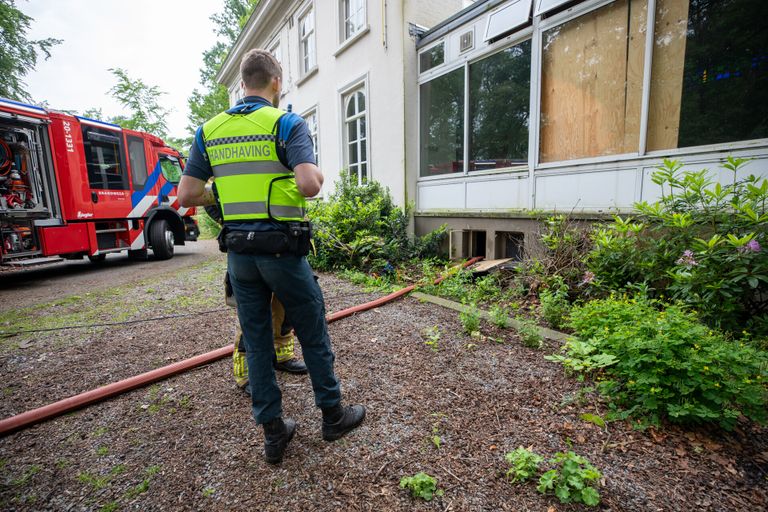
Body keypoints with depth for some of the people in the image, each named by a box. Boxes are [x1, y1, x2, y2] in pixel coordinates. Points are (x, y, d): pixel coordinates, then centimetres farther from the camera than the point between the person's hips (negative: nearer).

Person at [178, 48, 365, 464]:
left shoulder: (208, 130, 9)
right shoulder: (286, 123, -7)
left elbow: (186, 196, 5)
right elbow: (309, 184, -23)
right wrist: (318, 176, 0)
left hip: (238, 253, 5)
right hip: (282, 250, -4)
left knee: (256, 341, 13)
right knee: (313, 335, 12)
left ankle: (273, 432, 26)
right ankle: (333, 414, 29)